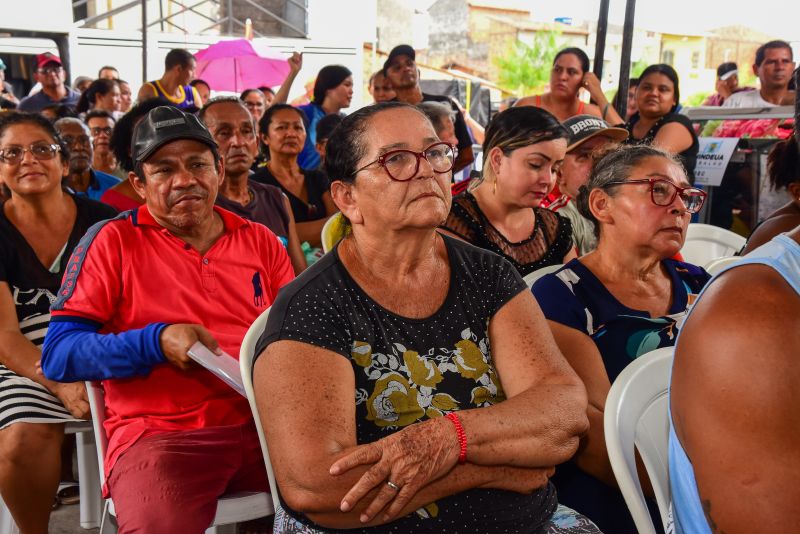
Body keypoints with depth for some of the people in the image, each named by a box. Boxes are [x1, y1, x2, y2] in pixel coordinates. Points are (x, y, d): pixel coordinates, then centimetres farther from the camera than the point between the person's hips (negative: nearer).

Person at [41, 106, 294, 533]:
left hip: (262, 420, 4)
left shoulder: (260, 241, 12)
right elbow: (58, 354, -2)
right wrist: (156, 343, -16)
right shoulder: (112, 241, 2)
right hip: (158, 432, -3)